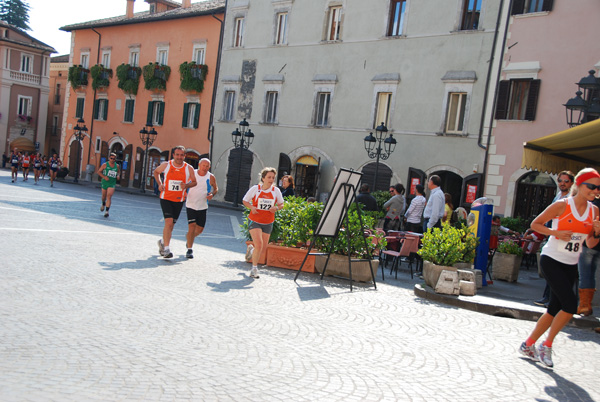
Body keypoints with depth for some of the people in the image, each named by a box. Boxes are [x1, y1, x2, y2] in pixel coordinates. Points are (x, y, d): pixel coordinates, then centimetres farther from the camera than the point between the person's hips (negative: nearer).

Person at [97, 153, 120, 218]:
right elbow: (99, 172, 0)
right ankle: (103, 204, 48)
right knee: (104, 196, 14)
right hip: (105, 182, 0)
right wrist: (104, 177, -15)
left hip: (112, 184, 0)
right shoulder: (105, 165, -4)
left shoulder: (117, 166, 3)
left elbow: (118, 172, 22)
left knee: (109, 196, -13)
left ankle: (107, 211, -15)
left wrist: (118, 175, -1)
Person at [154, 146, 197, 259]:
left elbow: (194, 182, 8)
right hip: (166, 198, -2)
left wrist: (186, 185, -13)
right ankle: (166, 249, -12)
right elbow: (156, 172, 16)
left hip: (179, 200, 3)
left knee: (171, 224, 12)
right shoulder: (165, 165, -4)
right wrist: (159, 183, 1)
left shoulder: (189, 168, -3)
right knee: (169, 222, -16)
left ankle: (163, 241, 39)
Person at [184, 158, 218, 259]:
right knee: (192, 226, -11)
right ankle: (189, 250, 0)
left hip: (203, 207, 2)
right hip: (190, 205, -2)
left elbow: (216, 189, 12)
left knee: (200, 229, 7)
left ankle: (189, 238, 39)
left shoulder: (211, 177, -1)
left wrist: (212, 194, -9)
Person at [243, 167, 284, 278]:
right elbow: (245, 201, 4)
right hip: (254, 221, -3)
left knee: (263, 248, 7)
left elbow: (281, 204, 10)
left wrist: (277, 208, -13)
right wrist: (251, 207, -16)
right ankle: (254, 268, 2)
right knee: (259, 244, -17)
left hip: (268, 223, 4)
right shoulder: (255, 189, -6)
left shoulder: (276, 190, 0)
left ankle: (251, 250, 43)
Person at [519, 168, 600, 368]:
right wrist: (556, 233, -17)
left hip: (571, 266, 6)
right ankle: (547, 345, 3)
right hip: (551, 261, -6)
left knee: (554, 309, 8)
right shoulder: (562, 205, -10)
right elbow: (535, 224, -3)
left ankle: (528, 345, 22)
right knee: (570, 304, -16)